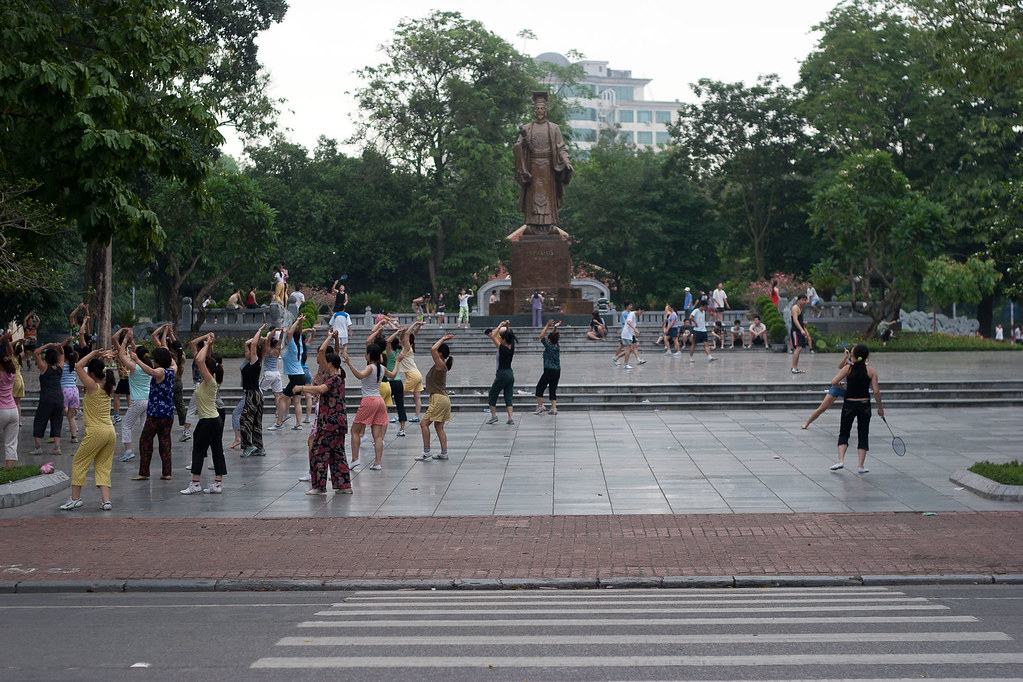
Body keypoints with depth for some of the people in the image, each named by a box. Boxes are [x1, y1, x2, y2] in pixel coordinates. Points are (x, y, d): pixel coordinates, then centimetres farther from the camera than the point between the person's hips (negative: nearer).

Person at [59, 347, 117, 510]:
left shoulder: (92, 386, -10)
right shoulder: (107, 387, 9)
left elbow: (78, 366, -9)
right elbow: (99, 369, 24)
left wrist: (93, 354, -4)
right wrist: (101, 358, 9)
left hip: (96, 431, -7)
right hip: (110, 431, 7)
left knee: (78, 463, 8)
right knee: (103, 467, 10)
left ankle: (75, 498, 9)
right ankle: (106, 501, -1)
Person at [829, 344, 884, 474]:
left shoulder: (848, 368, -4)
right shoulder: (871, 371, -3)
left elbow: (834, 382, -13)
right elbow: (876, 391, -6)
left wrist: (841, 385, 9)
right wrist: (880, 407, 5)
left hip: (849, 404, 0)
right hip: (864, 405, 0)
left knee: (844, 433, 12)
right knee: (863, 435, 10)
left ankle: (840, 460, -3)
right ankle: (861, 466, 8)